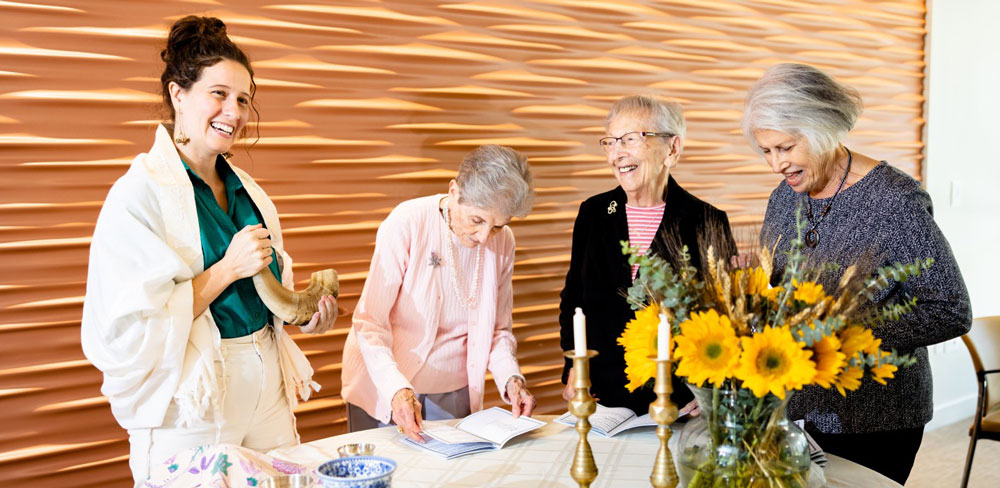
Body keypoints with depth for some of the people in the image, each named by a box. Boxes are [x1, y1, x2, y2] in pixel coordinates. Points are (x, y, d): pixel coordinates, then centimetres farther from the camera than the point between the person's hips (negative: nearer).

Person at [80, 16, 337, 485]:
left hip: (267, 389, 7)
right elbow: (123, 331, -20)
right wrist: (227, 269, -21)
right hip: (189, 409, -6)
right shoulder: (139, 194, -13)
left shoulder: (246, 190, 9)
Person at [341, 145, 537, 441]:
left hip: (454, 393, 4)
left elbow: (498, 328, 5)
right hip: (384, 385, -3)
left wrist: (511, 378, -14)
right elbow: (369, 322, -20)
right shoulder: (406, 223, -19)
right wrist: (397, 390, -33)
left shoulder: (502, 242, -6)